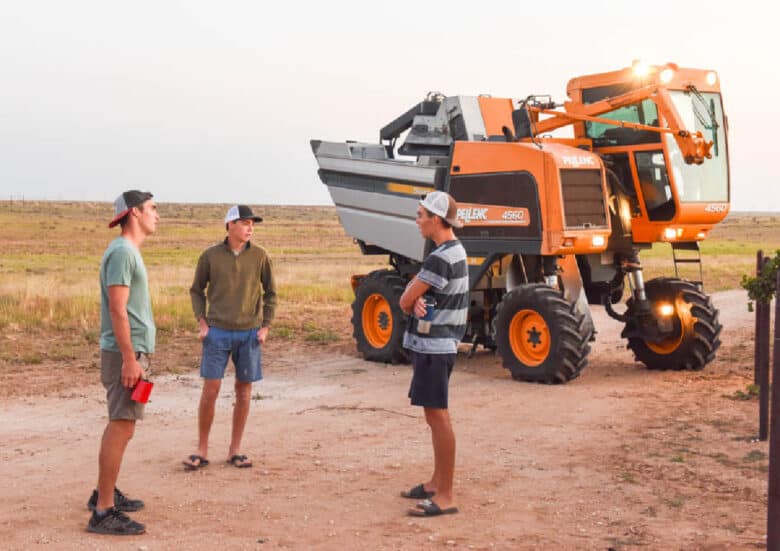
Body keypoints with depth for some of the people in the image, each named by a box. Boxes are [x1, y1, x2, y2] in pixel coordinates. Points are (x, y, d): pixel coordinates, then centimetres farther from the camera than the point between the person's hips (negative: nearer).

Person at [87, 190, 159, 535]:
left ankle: (105, 493, 28)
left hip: (134, 351, 10)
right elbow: (117, 310, -20)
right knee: (122, 427, -10)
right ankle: (103, 512, -8)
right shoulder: (121, 252, -14)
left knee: (119, 425, 17)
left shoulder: (130, 251, 17)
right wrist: (129, 358, -22)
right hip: (125, 352, -10)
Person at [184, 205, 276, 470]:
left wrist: (266, 326, 1)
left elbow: (270, 293, 9)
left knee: (244, 391, 5)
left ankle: (235, 449, 16)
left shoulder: (259, 256, 2)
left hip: (249, 333, 2)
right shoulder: (210, 256, -1)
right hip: (218, 332, -1)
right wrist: (202, 322, -1)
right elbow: (197, 290, 8)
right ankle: (202, 449, 9)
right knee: (210, 389, -3)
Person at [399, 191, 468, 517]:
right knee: (434, 415, 17)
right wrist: (417, 302, -9)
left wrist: (412, 298, 6)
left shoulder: (440, 259, -20)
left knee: (438, 416, -7)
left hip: (433, 346, -10)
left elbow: (405, 301, -16)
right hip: (438, 343, 10)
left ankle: (446, 497, -4)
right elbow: (412, 300, 12)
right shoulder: (455, 251, 13)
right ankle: (437, 482, 28)